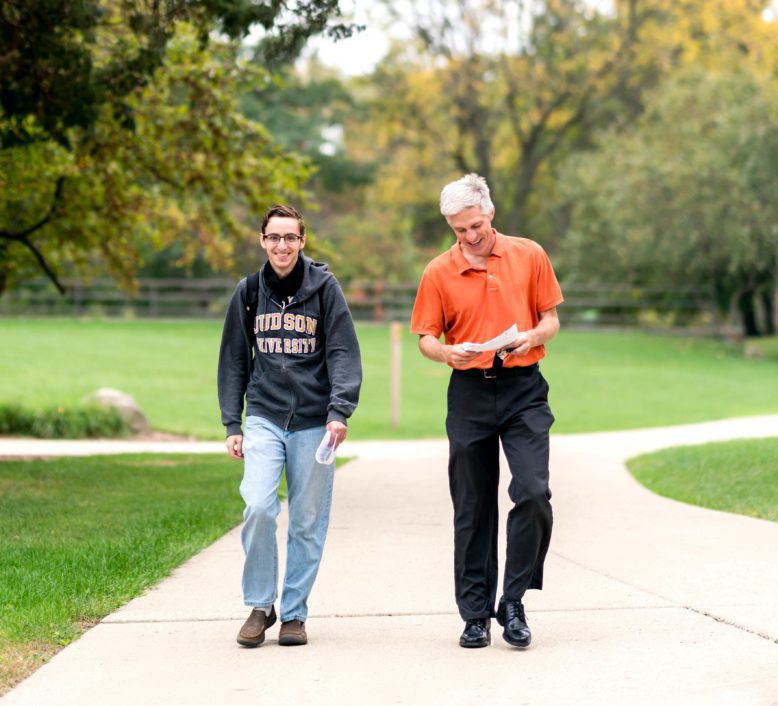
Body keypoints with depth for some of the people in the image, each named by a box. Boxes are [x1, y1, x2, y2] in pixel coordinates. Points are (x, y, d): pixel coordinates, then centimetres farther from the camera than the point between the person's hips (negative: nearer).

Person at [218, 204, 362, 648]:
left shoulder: (325, 288, 1)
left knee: (308, 521, 2)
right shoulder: (248, 293, 9)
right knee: (258, 507, -16)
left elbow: (344, 354, -3)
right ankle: (260, 605, -1)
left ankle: (294, 612, 14)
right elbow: (233, 361, 14)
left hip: (313, 423, -1)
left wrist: (340, 411, -16)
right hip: (264, 418, 1)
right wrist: (232, 424, 7)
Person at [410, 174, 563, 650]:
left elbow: (551, 320, 9)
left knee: (534, 493, -15)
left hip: (523, 388, -1)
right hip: (469, 392, 1)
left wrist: (531, 337, -13)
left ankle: (513, 602, -2)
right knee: (473, 508, 4)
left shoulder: (529, 256, 4)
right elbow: (426, 338, 7)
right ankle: (476, 614, 11)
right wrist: (447, 352, -16)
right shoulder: (439, 273, 3)